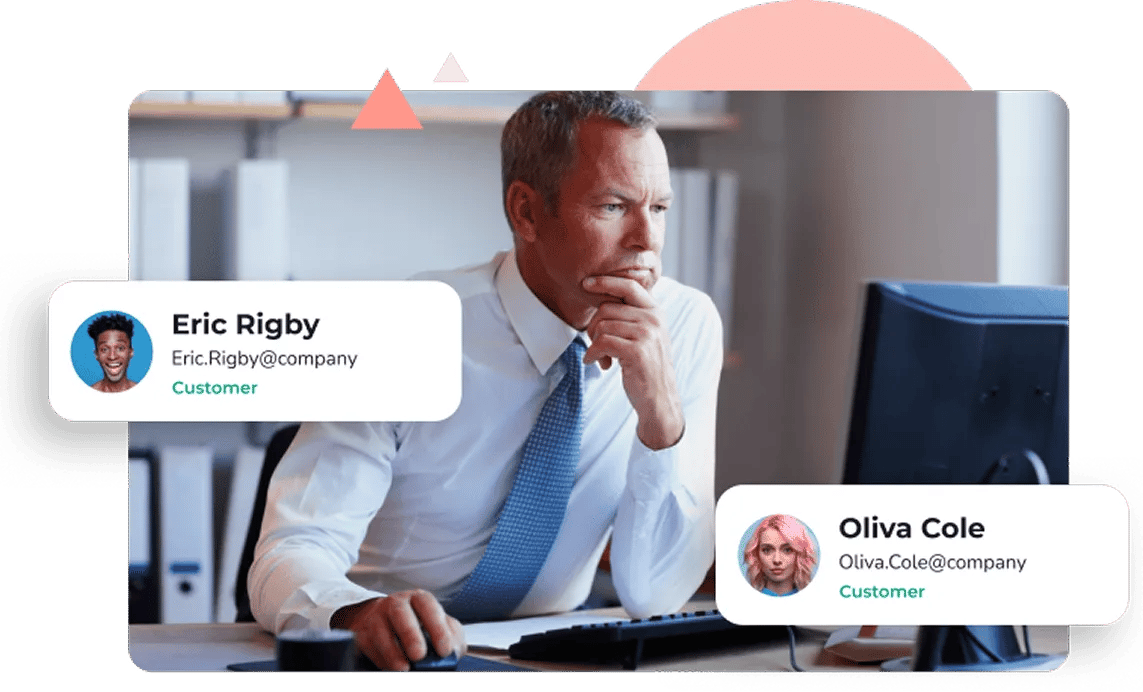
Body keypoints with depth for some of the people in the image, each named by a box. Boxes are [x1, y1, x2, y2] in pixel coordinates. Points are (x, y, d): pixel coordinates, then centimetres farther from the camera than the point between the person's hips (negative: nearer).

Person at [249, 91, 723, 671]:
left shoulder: (688, 327, -6)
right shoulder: (405, 333, -15)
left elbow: (654, 594, -8)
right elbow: (286, 560, -22)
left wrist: (661, 414, -23)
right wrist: (361, 612, -44)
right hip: (393, 663, -2)